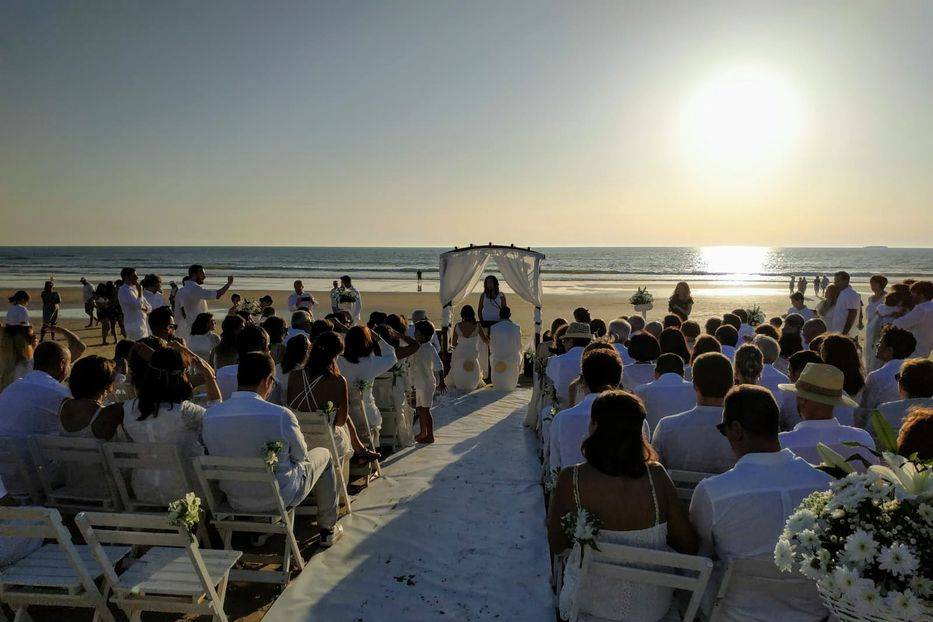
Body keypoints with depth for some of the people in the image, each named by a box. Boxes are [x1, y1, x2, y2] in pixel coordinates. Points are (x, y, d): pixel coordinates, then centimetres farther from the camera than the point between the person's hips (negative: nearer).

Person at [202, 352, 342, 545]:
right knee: (323, 454, 22)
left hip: (235, 500, 5)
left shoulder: (209, 415, -15)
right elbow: (300, 455, -11)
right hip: (280, 498, -4)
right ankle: (328, 529, 35)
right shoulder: (281, 415, -28)